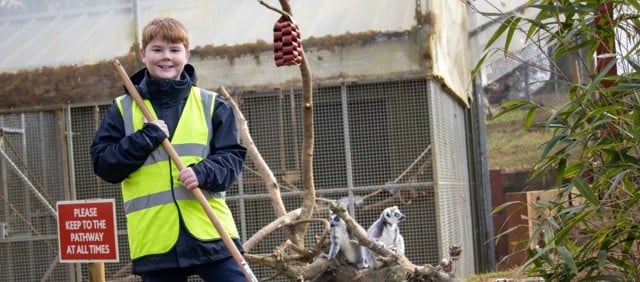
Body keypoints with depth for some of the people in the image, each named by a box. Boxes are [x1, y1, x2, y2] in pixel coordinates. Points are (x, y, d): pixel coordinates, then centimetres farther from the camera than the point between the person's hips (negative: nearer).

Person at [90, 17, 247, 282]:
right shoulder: (123, 109, 6)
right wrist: (145, 139, -11)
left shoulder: (211, 105, 7)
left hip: (210, 231, 0)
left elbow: (232, 156, 4)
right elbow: (103, 163, 1)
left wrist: (204, 172, -16)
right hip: (155, 238, 0)